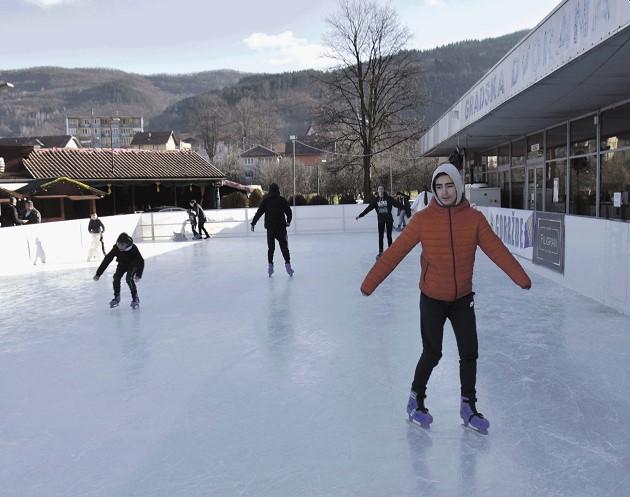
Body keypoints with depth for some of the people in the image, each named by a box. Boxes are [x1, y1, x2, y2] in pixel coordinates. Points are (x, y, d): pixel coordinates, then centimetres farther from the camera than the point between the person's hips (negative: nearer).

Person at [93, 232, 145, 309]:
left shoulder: (133, 249, -36)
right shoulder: (116, 249, -28)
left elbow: (141, 262, -38)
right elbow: (107, 260, -24)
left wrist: (138, 275, -52)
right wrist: (98, 274, -26)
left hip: (133, 265, -4)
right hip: (122, 264, 4)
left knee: (129, 278, -25)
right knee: (116, 277, -16)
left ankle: (135, 299, -9)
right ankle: (116, 298, 5)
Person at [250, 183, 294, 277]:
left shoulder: (265, 200, 0)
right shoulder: (282, 200, -2)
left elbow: (259, 212, 0)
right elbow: (289, 212, 0)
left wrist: (253, 223, 6)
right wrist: (288, 221, 15)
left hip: (270, 227, 1)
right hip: (281, 227, -1)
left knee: (271, 247, 11)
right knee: (284, 246, 3)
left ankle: (270, 265, 6)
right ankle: (287, 265, -4)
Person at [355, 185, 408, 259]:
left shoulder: (389, 198, -5)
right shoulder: (376, 200, 1)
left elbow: (397, 204, -13)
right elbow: (368, 208, 2)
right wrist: (360, 215, 0)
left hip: (389, 219, -1)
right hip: (380, 220, 1)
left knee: (389, 236, 6)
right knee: (380, 236, 2)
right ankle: (380, 252, 8)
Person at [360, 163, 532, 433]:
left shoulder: (474, 218, -6)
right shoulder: (423, 220, -12)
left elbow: (497, 250, -8)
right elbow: (395, 253, -13)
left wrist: (521, 277, -17)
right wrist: (370, 283, -15)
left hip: (463, 298, 3)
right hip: (432, 298, -2)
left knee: (469, 354, 8)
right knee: (432, 354, 4)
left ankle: (468, 406, 27)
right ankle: (416, 399, 28)